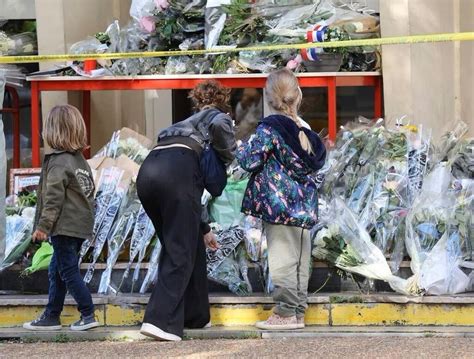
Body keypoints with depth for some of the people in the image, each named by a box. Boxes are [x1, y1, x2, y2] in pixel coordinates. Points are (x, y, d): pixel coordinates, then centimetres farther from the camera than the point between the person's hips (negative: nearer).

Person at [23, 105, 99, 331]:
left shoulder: (58, 162, -14)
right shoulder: (81, 161, 13)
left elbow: (53, 197, -18)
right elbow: (89, 192, 17)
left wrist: (43, 225, -14)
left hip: (64, 226, -9)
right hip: (81, 225, 9)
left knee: (69, 272, -3)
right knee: (56, 272, 16)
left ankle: (88, 315, -4)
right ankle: (51, 316, 21)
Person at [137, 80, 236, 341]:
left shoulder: (187, 123, 41)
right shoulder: (217, 116, 22)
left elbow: (192, 192, 42)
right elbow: (219, 126, -8)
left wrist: (203, 229, 47)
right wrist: (228, 157, 11)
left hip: (147, 172, 7)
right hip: (176, 170, -7)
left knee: (190, 246, 20)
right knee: (180, 253, -3)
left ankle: (194, 316, 25)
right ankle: (160, 320, -13)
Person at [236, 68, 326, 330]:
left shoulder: (270, 128, -10)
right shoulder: (304, 132, 9)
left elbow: (250, 161, -12)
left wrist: (241, 149, 8)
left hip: (279, 203, -7)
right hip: (304, 206, 7)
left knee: (282, 259, -4)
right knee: (300, 260, 10)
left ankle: (285, 313, -3)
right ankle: (298, 312, 15)